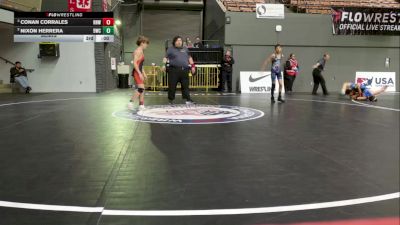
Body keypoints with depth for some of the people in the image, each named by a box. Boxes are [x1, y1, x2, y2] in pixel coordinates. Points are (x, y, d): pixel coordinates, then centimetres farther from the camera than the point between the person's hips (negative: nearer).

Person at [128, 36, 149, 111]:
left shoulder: (141, 51, 18)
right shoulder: (138, 51, -12)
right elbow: (135, 63, -20)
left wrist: (144, 73, 22)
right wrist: (140, 73, -23)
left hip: (139, 72, 10)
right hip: (137, 72, -10)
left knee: (142, 89, 10)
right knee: (141, 88, -17)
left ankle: (141, 105, 13)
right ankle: (131, 103, -11)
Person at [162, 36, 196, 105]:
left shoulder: (185, 49, 20)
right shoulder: (170, 49, 8)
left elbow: (189, 58, 26)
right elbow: (165, 58, 3)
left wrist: (192, 66, 18)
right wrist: (164, 65, -13)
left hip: (184, 70, 3)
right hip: (174, 70, -3)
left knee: (185, 85, 2)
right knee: (172, 85, -1)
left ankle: (188, 99, 3)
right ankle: (171, 99, 11)